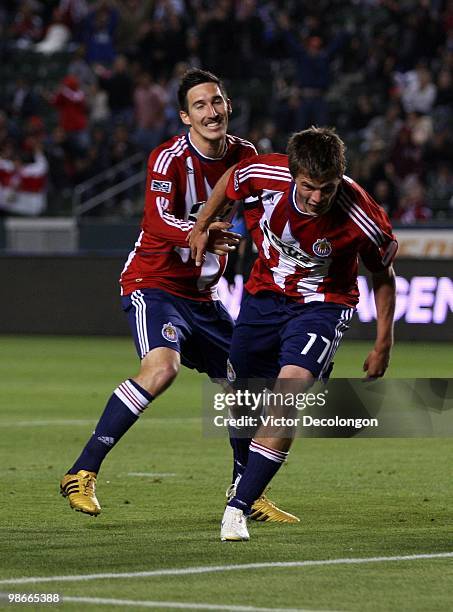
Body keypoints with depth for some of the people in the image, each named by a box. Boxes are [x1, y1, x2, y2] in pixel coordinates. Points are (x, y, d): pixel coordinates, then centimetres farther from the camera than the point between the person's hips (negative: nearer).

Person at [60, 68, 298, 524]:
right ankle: (81, 474, -28)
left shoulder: (243, 155, 4)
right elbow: (159, 220, -31)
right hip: (154, 282, -7)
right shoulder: (169, 159, -16)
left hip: (202, 294, 7)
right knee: (162, 366, -31)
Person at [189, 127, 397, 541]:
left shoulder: (362, 218, -28)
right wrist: (201, 226, 12)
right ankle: (246, 480, 45)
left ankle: (238, 509, -21)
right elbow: (230, 181, 2)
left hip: (323, 303, -4)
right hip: (265, 293, 4)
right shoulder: (263, 174, -25)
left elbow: (383, 275, -8)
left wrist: (383, 344, -3)